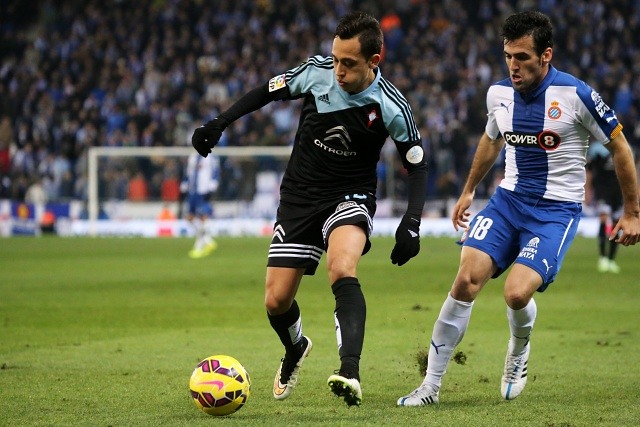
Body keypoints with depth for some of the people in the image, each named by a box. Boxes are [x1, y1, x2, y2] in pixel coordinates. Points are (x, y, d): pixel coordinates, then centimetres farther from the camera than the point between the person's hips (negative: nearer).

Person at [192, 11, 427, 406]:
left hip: (350, 196, -3)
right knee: (276, 302, 3)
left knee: (342, 271, -34)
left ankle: (350, 373, -42)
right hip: (300, 196, 3)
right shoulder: (317, 71, -15)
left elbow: (417, 165, -5)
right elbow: (268, 92, 4)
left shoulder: (392, 107, -18)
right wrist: (219, 124, -3)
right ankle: (296, 349, 38)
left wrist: (412, 223, -16)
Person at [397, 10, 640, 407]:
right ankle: (431, 386, -6)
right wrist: (468, 190, 31)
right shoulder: (499, 93, 1)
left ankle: (520, 350, 15)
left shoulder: (576, 95, -15)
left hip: (557, 210, -4)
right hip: (508, 199, 5)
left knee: (517, 293, -22)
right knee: (467, 280, -14)